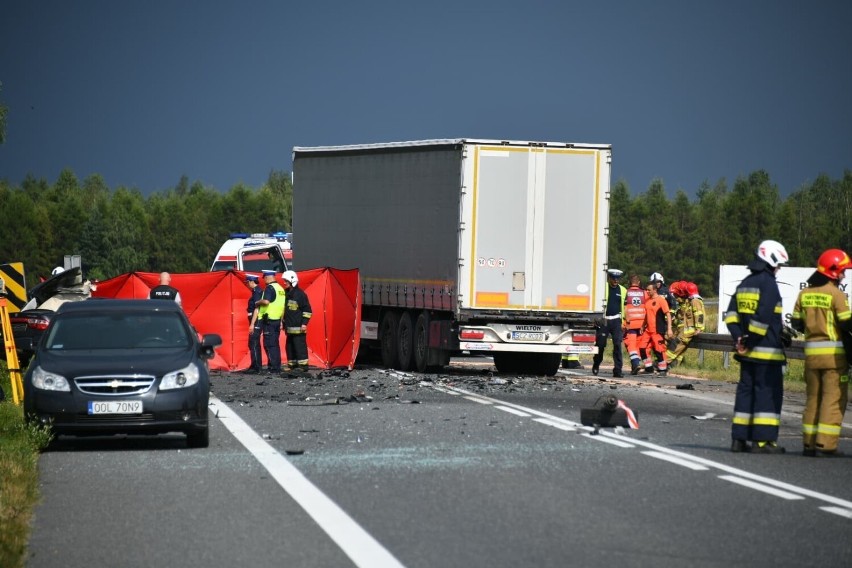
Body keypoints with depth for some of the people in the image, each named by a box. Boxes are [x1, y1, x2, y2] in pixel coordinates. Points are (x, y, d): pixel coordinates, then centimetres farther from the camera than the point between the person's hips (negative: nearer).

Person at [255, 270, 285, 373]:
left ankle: (273, 367, -10)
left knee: (269, 344, -6)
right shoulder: (280, 288, 15)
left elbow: (266, 301, -27)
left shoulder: (269, 288, -12)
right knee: (275, 344, 13)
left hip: (269, 320, -8)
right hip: (277, 319, 9)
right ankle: (277, 366, 16)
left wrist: (257, 303, -8)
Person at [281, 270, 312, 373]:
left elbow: (307, 310, -10)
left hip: (298, 327, -9)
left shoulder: (300, 294, -9)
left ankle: (303, 365, -5)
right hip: (289, 327, 9)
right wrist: (283, 322, 21)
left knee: (300, 346, -8)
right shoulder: (286, 293, 15)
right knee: (289, 346, 10)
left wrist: (304, 323, -14)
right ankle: (292, 365, 17)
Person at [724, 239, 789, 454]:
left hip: (747, 351, 8)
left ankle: (739, 438, 11)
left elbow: (731, 313, 12)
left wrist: (739, 337, 5)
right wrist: (752, 340, -13)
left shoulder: (745, 283, 15)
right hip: (767, 351, -8)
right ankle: (763, 440, -7)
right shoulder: (768, 283, -11)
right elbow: (763, 316, -21)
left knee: (746, 391, 11)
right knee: (769, 392, -4)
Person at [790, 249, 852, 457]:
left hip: (811, 352, 6)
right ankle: (826, 444, -7)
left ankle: (809, 442, 13)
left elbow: (796, 323, 12)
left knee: (813, 398, 14)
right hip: (833, 352, -6)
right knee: (833, 398, -2)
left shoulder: (804, 293, 7)